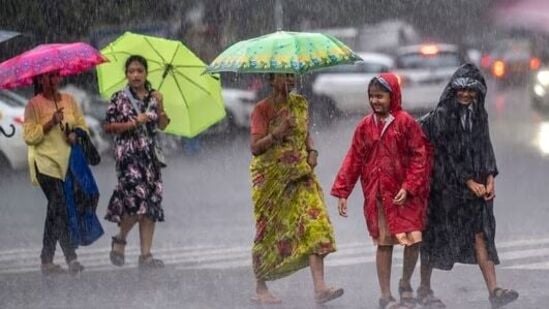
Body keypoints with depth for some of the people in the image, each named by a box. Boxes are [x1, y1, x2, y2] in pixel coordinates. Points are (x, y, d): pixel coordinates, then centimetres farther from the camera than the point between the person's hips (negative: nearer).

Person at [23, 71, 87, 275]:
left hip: (68, 162, 5)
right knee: (61, 207, -15)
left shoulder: (69, 100, 12)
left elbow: (82, 125, 14)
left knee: (56, 210, 9)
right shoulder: (34, 105, -3)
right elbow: (29, 136, -8)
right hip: (46, 164, -5)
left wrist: (76, 134, -8)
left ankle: (47, 260, 16)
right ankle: (71, 258, -16)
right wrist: (51, 123, -18)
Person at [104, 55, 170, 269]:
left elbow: (163, 125, 8)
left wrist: (160, 107, -9)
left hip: (150, 154, 5)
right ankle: (120, 239, 8)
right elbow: (108, 126, -3)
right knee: (137, 197, -17)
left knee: (152, 203, -1)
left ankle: (145, 255, 2)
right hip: (128, 153, -5)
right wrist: (134, 123, -12)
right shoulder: (120, 99, 0)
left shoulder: (153, 97, 11)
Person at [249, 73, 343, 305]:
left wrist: (312, 151, 3)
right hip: (270, 178, -4)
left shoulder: (300, 104, 9)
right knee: (268, 232, 3)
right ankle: (260, 289, 17)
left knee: (314, 224, -11)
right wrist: (277, 133, -28)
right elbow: (255, 147, -14)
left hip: (299, 174, 4)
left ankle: (320, 287, -17)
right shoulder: (262, 109, -7)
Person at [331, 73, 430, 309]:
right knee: (384, 243, 5)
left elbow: (419, 157, -6)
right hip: (377, 196, 2)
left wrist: (409, 187, -14)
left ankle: (406, 284, 18)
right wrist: (342, 192, 0)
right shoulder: (365, 126, 3)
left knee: (413, 240, -8)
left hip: (405, 195, -2)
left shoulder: (405, 123, -5)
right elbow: (354, 160, 5)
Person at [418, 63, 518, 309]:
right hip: (446, 184, -5)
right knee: (437, 234, 4)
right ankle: (424, 289, 17)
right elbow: (446, 153, -13)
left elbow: (485, 148, 11)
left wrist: (490, 178, -3)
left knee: (481, 233, -4)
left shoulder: (479, 115, 9)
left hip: (475, 185, 5)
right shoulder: (441, 116, -10)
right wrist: (469, 182, -14)